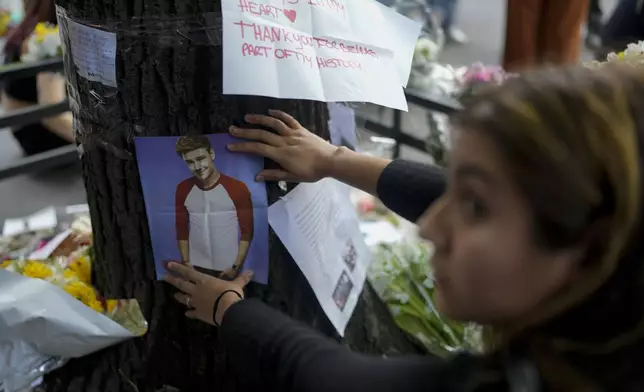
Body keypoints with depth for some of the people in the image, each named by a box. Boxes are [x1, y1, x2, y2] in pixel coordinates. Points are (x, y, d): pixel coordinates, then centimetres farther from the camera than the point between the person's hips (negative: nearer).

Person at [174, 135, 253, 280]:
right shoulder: (183, 190, -1)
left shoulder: (237, 189, -12)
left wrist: (236, 267, -11)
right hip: (196, 268, 3)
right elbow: (182, 230, 7)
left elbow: (247, 232, -8)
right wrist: (186, 262, 1)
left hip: (227, 269, -3)